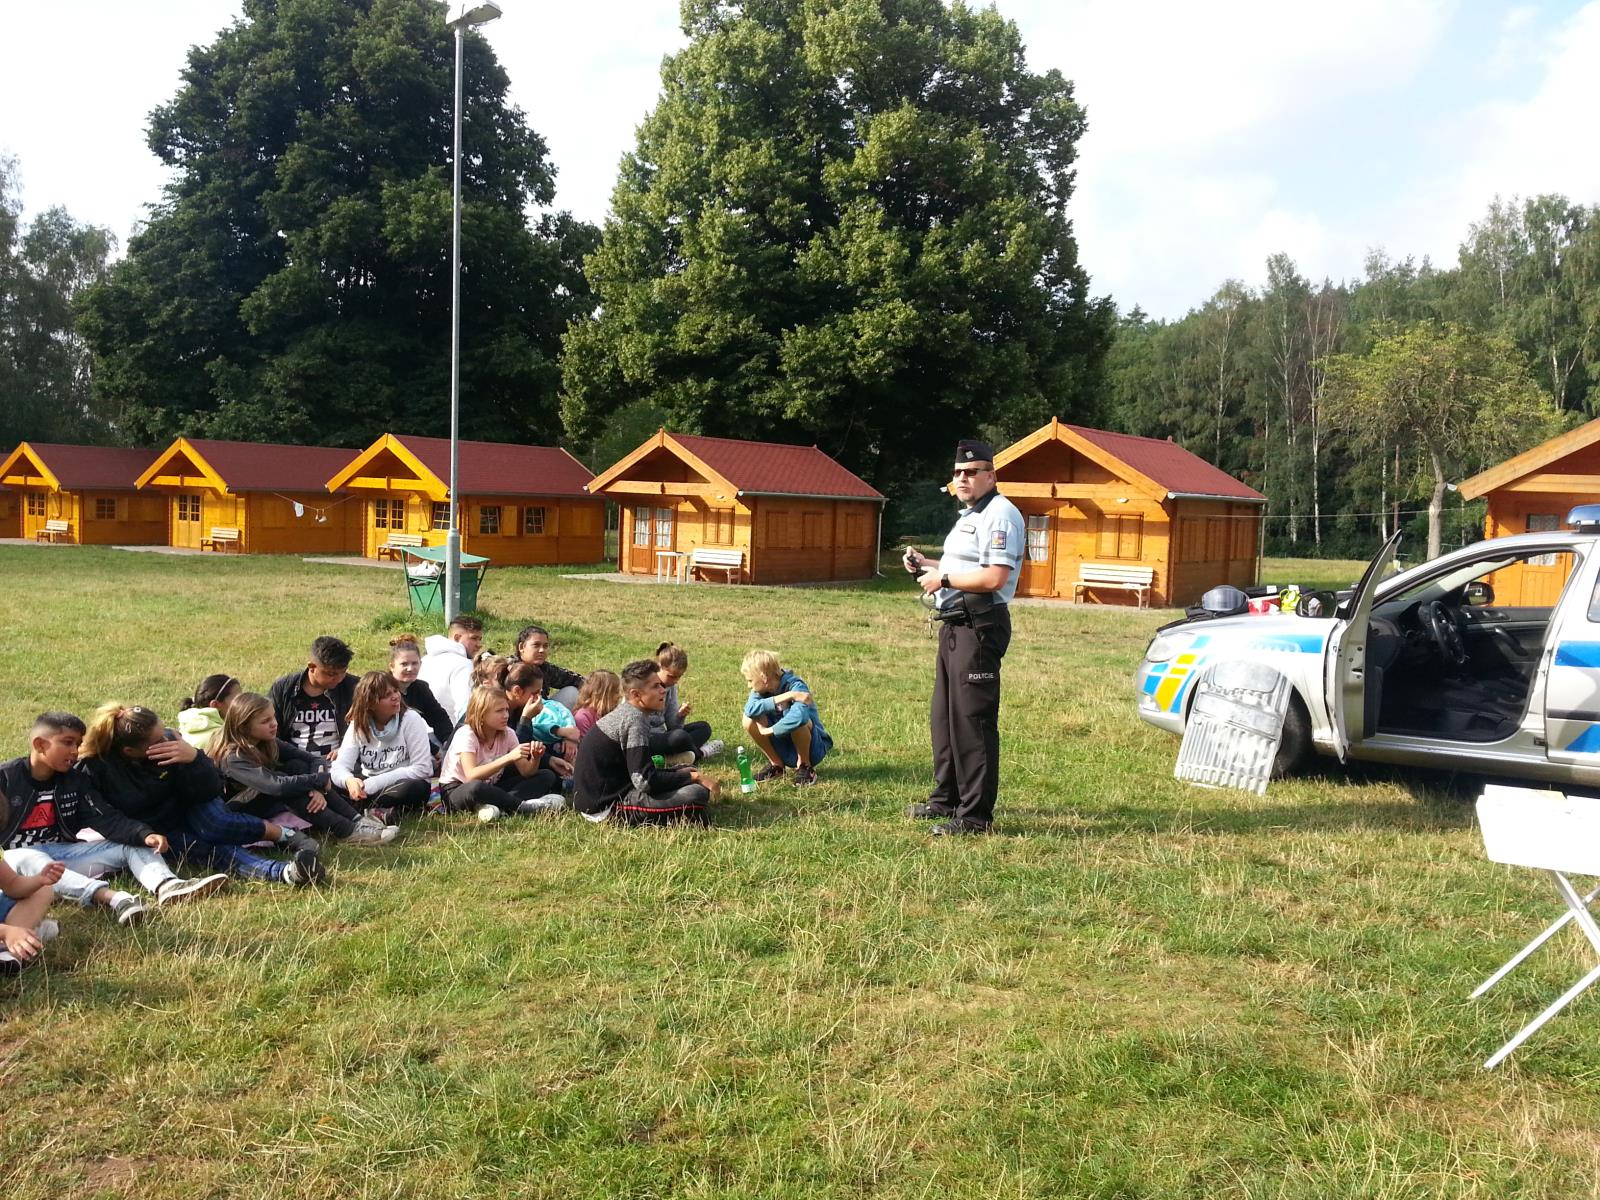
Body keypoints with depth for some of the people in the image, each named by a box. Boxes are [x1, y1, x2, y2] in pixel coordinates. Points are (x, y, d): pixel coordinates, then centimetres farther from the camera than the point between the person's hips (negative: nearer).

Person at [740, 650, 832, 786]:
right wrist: (782, 697, -34)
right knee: (749, 720, -16)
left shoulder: (795, 686, -23)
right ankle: (776, 764, 3)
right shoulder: (762, 689, -6)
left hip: (813, 748, -5)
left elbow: (798, 716, -43)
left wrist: (770, 730, -28)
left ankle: (805, 766, -10)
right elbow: (749, 709, -27)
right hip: (784, 747, 5)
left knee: (798, 720, -37)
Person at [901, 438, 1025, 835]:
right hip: (955, 625, 11)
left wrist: (943, 579, -15)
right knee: (945, 716, 17)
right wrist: (926, 564, 13)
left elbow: (994, 578, -23)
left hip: (979, 627, -11)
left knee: (973, 720, -8)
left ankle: (976, 814, -3)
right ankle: (947, 797, 29)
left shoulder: (999, 515, -13)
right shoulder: (968, 516, 20)